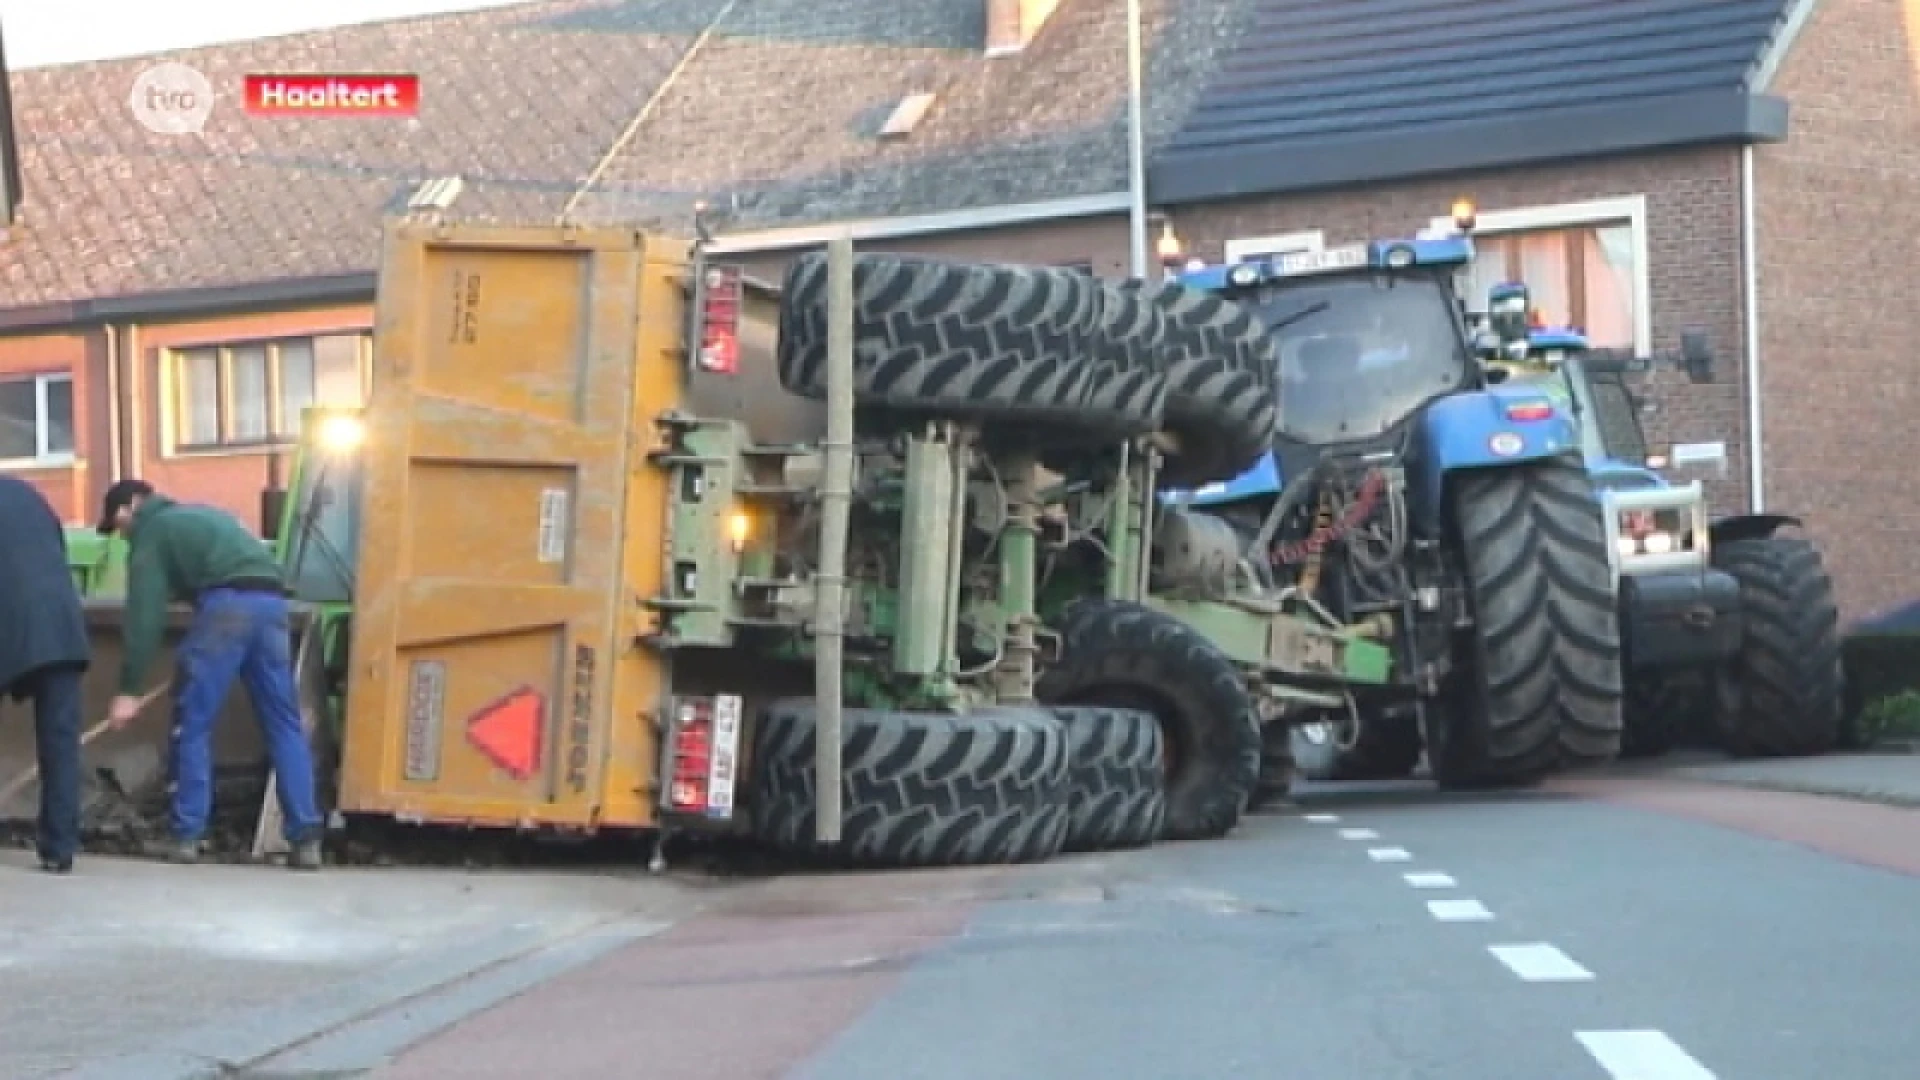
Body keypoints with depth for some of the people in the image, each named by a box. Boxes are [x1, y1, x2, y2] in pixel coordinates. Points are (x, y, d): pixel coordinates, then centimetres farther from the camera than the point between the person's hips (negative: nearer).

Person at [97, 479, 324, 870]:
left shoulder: (150, 530, 13)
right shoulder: (201, 515, 36)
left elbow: (144, 611, 4)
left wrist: (130, 689, 2)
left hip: (228, 603, -6)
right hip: (271, 600, 6)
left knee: (192, 722, 4)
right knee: (284, 724, 6)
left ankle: (187, 836, 3)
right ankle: (306, 839, 0)